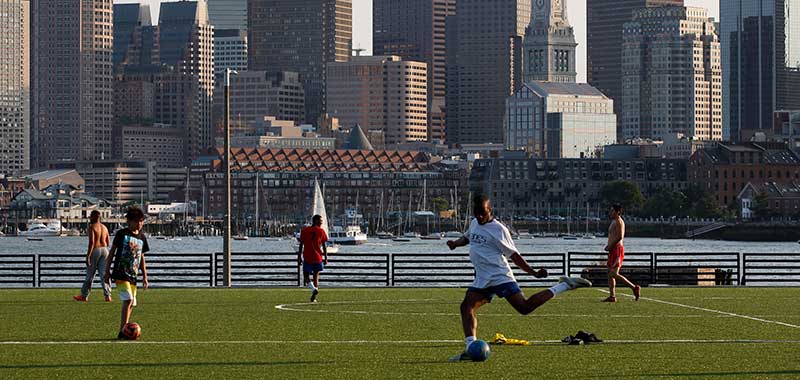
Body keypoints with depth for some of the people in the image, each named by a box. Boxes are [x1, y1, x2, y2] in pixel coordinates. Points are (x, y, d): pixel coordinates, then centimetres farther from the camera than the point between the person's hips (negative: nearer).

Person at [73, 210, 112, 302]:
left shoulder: (92, 227, -9)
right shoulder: (104, 227, 12)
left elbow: (91, 242, -17)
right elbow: (107, 243, 13)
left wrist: (88, 255, -18)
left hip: (95, 250, -5)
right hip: (104, 250, 5)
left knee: (90, 275, 4)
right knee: (104, 274, 3)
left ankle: (84, 296, 14)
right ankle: (108, 295, -6)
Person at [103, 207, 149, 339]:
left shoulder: (142, 237, 12)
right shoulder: (122, 234, -3)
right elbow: (112, 252, 1)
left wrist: (144, 277, 18)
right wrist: (107, 271, -1)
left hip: (133, 275, 6)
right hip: (120, 274, -6)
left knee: (131, 303, 5)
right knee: (128, 299, -19)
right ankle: (122, 332, -20)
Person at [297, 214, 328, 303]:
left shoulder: (304, 231, 2)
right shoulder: (321, 231, 0)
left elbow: (301, 245, 2)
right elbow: (324, 246, 1)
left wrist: (299, 257, 7)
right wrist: (325, 258, 7)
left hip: (307, 258, -1)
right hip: (318, 258, 1)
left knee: (306, 275, 7)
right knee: (316, 276, 12)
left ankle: (314, 289, -22)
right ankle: (314, 297, 6)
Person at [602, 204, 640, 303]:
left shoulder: (618, 222, -13)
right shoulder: (614, 222, 19)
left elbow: (619, 237, -24)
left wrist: (610, 246, -18)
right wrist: (608, 246, 14)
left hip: (617, 250, -11)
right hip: (613, 250, 11)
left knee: (614, 274, -15)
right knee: (610, 274, 9)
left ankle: (635, 288, -13)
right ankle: (612, 296, 9)